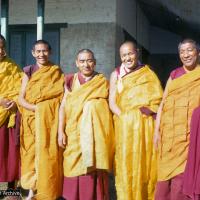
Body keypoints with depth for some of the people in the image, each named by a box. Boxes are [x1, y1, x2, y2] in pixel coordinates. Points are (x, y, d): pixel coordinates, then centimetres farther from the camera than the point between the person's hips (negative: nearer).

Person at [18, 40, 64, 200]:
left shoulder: (57, 72, 6)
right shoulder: (29, 71, 6)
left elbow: (61, 96, 2)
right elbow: (21, 99, 0)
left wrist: (47, 109, -16)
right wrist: (37, 108, -16)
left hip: (50, 119, 0)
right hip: (32, 119, 1)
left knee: (47, 152, -3)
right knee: (32, 152, 0)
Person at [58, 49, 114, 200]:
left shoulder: (103, 82, 5)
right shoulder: (71, 80, 7)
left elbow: (109, 105, 5)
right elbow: (64, 106, 4)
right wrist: (61, 131, -5)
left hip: (96, 131, -1)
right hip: (75, 131, 1)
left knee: (94, 166, -3)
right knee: (75, 166, 1)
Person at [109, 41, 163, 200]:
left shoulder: (148, 73, 9)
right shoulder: (116, 74, 6)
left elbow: (158, 98, 6)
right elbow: (112, 102, 0)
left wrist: (149, 108, -13)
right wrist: (125, 118, -14)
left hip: (147, 124, 1)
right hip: (126, 126, -1)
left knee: (148, 164, 2)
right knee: (127, 165, -2)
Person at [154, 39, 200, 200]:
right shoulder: (174, 75, 11)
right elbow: (163, 103, 11)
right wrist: (157, 130, 5)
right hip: (170, 134, 4)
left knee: (183, 176, -7)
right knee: (166, 173, 7)